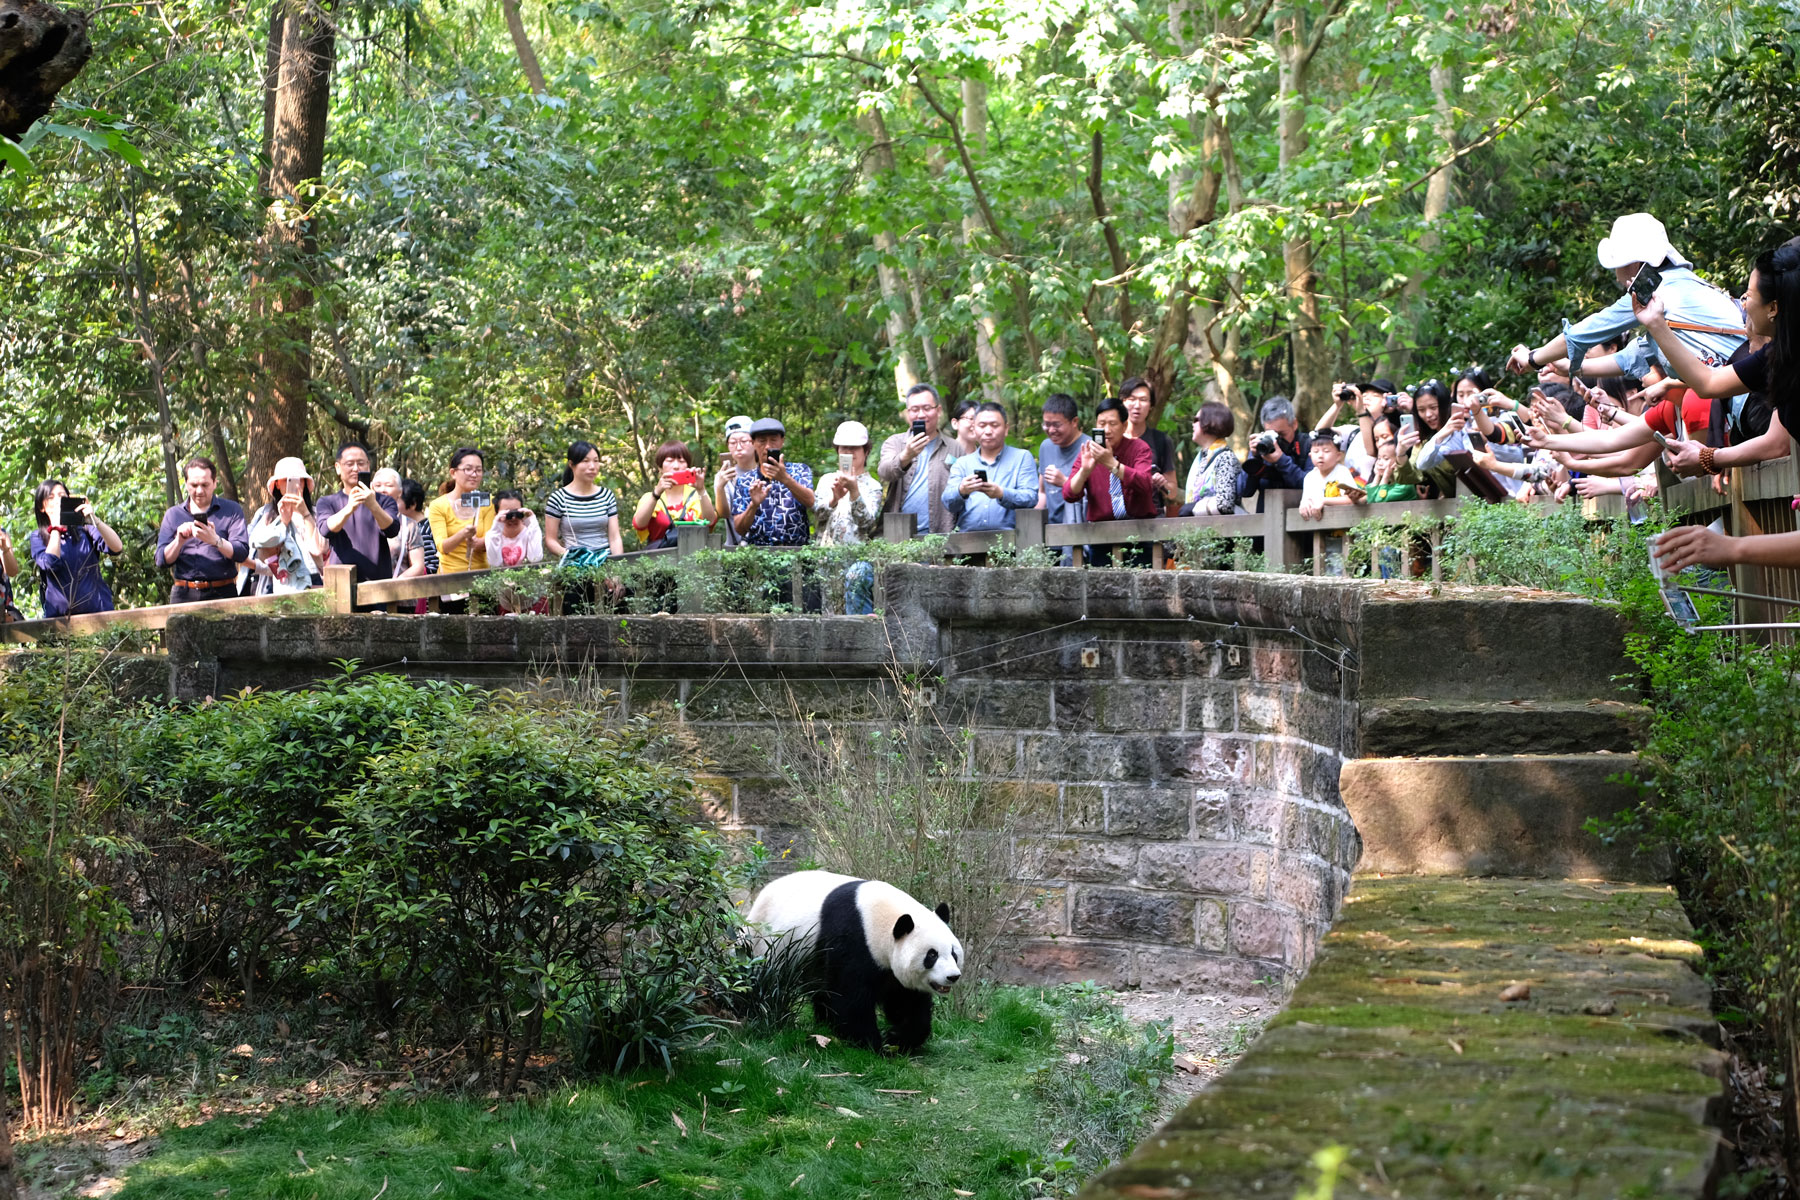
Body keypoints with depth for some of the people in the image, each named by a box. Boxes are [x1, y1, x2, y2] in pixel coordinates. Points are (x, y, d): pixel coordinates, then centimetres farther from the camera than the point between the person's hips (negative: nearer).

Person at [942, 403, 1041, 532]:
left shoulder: (1023, 458, 14)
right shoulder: (962, 463, 20)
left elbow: (1031, 498, 0)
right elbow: (948, 504, 6)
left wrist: (1001, 494, -18)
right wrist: (962, 491, -16)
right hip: (968, 537, 2)